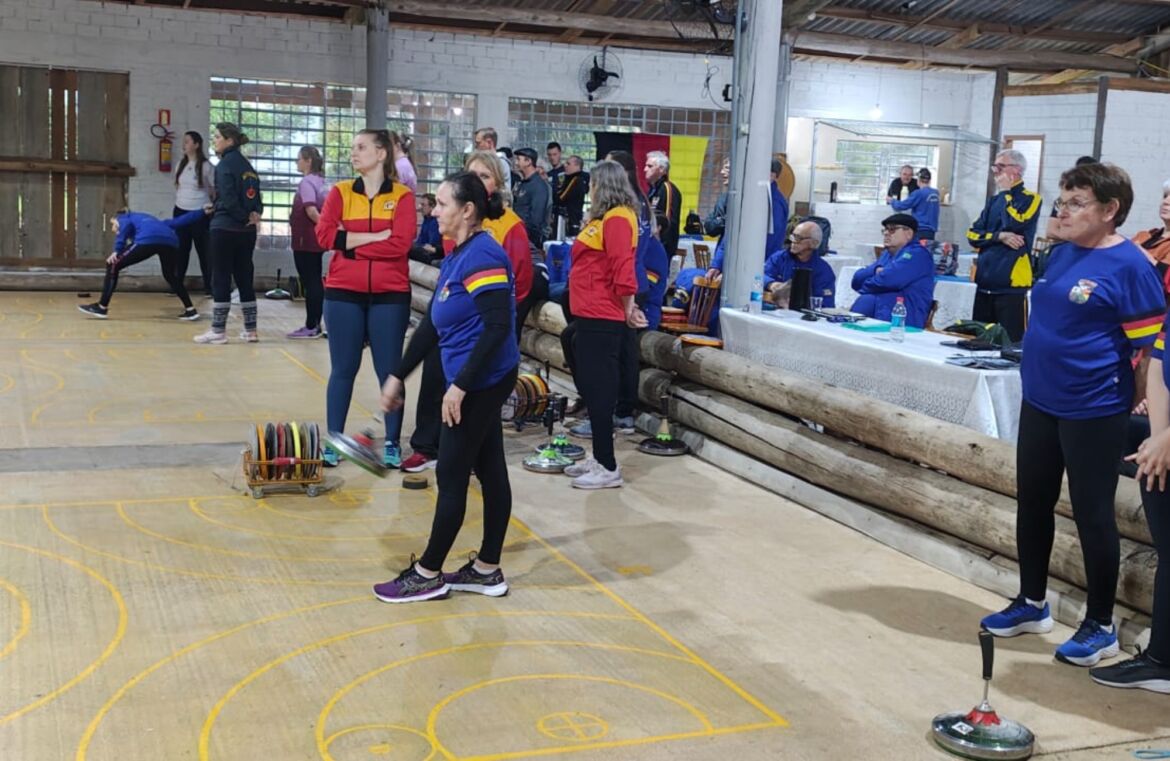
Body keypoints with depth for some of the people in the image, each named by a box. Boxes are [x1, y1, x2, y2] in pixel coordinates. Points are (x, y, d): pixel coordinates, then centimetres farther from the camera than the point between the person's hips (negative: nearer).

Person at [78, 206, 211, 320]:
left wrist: (117, 250, -2)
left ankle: (102, 308, 7)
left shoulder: (123, 218, 31)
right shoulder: (147, 220, 45)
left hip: (148, 240, -6)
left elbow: (126, 226, 5)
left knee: (113, 266, 11)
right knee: (171, 276, 32)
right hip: (170, 241, 6)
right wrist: (202, 212, 42)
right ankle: (190, 310, 27)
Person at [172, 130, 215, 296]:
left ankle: (209, 286, 7)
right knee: (181, 249, 8)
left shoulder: (206, 166, -9)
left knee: (203, 250, 1)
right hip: (180, 212, 5)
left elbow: (214, 190, -3)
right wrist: (179, 203, 16)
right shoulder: (180, 164, 8)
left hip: (200, 213, -5)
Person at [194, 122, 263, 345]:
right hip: (247, 231, 7)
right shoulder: (246, 165, 12)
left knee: (220, 280, -1)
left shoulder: (225, 165, -10)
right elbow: (256, 194, 11)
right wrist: (255, 214, -4)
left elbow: (228, 198, -18)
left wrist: (244, 217, -7)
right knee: (244, 278, 11)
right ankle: (250, 330, 14)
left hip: (225, 229, -7)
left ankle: (218, 330, 2)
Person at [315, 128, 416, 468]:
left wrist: (350, 243, -10)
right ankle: (333, 442, 15)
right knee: (342, 369, 7)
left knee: (389, 371, 4)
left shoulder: (402, 195, -1)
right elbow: (324, 235, -7)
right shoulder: (340, 191, 6)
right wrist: (375, 237, -12)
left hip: (390, 295, -2)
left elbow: (400, 244, -14)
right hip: (343, 293, 2)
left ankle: (392, 444, 14)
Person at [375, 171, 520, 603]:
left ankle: (428, 575, 14)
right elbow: (432, 325, 19)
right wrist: (398, 376, 19)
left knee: (451, 476, 1)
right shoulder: (455, 257, 13)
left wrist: (460, 385, -24)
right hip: (479, 383, 9)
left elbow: (498, 326, -24)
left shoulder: (482, 255, -17)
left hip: (482, 383, -9)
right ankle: (487, 571, 22)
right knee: (490, 472, 13)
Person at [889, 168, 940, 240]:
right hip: (931, 230, 6)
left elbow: (902, 206, -6)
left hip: (920, 230, -6)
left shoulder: (919, 193, -9)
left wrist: (892, 201, 11)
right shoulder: (935, 193, 9)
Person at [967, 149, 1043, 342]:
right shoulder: (994, 200, 17)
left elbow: (1014, 224, -19)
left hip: (1011, 284, -7)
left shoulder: (1030, 199, -2)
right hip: (985, 282, 7)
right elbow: (973, 235, 9)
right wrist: (999, 236, -10)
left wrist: (1006, 192, -6)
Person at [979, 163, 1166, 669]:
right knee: (1032, 503, 14)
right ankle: (1032, 604, 31)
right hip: (1039, 402, 7)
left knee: (1091, 515, 3)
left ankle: (1100, 626, 19)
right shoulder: (1061, 254, 7)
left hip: (1093, 411, -7)